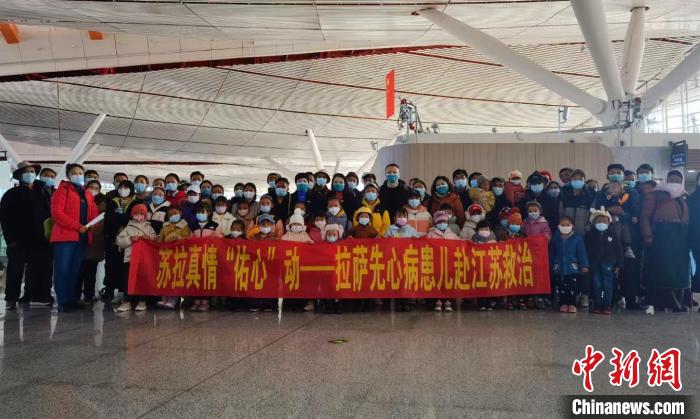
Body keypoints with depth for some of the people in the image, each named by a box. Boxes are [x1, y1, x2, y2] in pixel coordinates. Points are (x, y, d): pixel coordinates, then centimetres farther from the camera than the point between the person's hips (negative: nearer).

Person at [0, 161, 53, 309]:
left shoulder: (43, 192, 13)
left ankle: (38, 296, 10)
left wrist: (48, 234, -1)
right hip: (19, 240, -3)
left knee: (40, 270, 3)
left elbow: (50, 213, 10)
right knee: (15, 270, 1)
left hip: (39, 239, 3)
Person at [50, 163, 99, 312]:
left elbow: (93, 214, 17)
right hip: (65, 235, -6)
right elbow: (56, 212, -10)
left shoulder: (87, 195, 20)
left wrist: (88, 227, -5)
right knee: (63, 269, -5)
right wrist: (76, 226, -16)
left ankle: (71, 300, 11)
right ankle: (63, 302, -3)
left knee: (75, 270, 7)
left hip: (82, 236, 6)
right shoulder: (63, 190, 2)